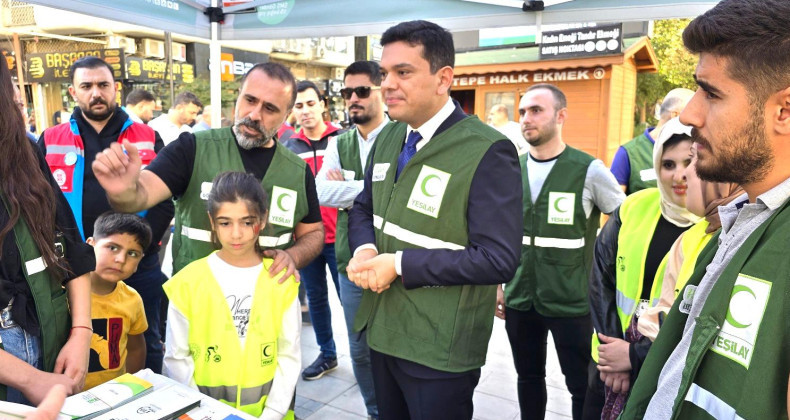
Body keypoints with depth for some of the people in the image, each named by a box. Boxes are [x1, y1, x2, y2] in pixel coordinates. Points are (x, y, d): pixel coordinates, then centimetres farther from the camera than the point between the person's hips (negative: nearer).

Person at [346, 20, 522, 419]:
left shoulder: (487, 151, -19)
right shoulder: (387, 139, 6)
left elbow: (499, 259, -23)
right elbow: (363, 208, 15)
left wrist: (400, 263, -23)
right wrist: (365, 249, -8)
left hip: (440, 349, -7)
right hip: (381, 329, 7)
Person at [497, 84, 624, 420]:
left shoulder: (588, 169, -9)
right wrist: (499, 285, 10)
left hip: (571, 302, -3)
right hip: (519, 299, 4)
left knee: (582, 386, 9)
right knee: (528, 378, 18)